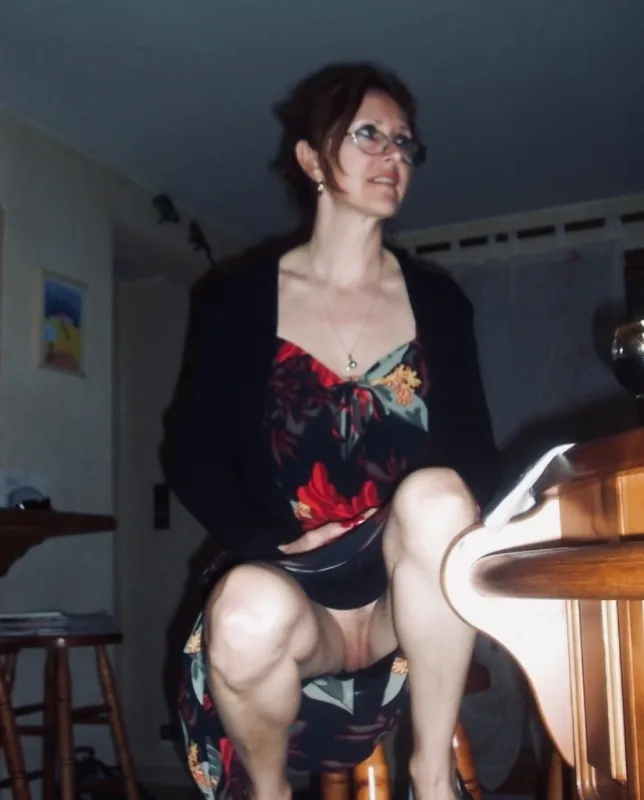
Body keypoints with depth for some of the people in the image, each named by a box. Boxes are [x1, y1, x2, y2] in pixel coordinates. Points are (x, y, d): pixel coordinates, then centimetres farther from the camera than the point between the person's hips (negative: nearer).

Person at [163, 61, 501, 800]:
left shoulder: (438, 301, 7)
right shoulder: (245, 299, 2)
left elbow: (477, 456, 7)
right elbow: (193, 460, 2)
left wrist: (442, 513, -15)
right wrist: (275, 540, -14)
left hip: (406, 600, 1)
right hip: (289, 583, -1)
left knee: (437, 491, -32)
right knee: (252, 612, -36)